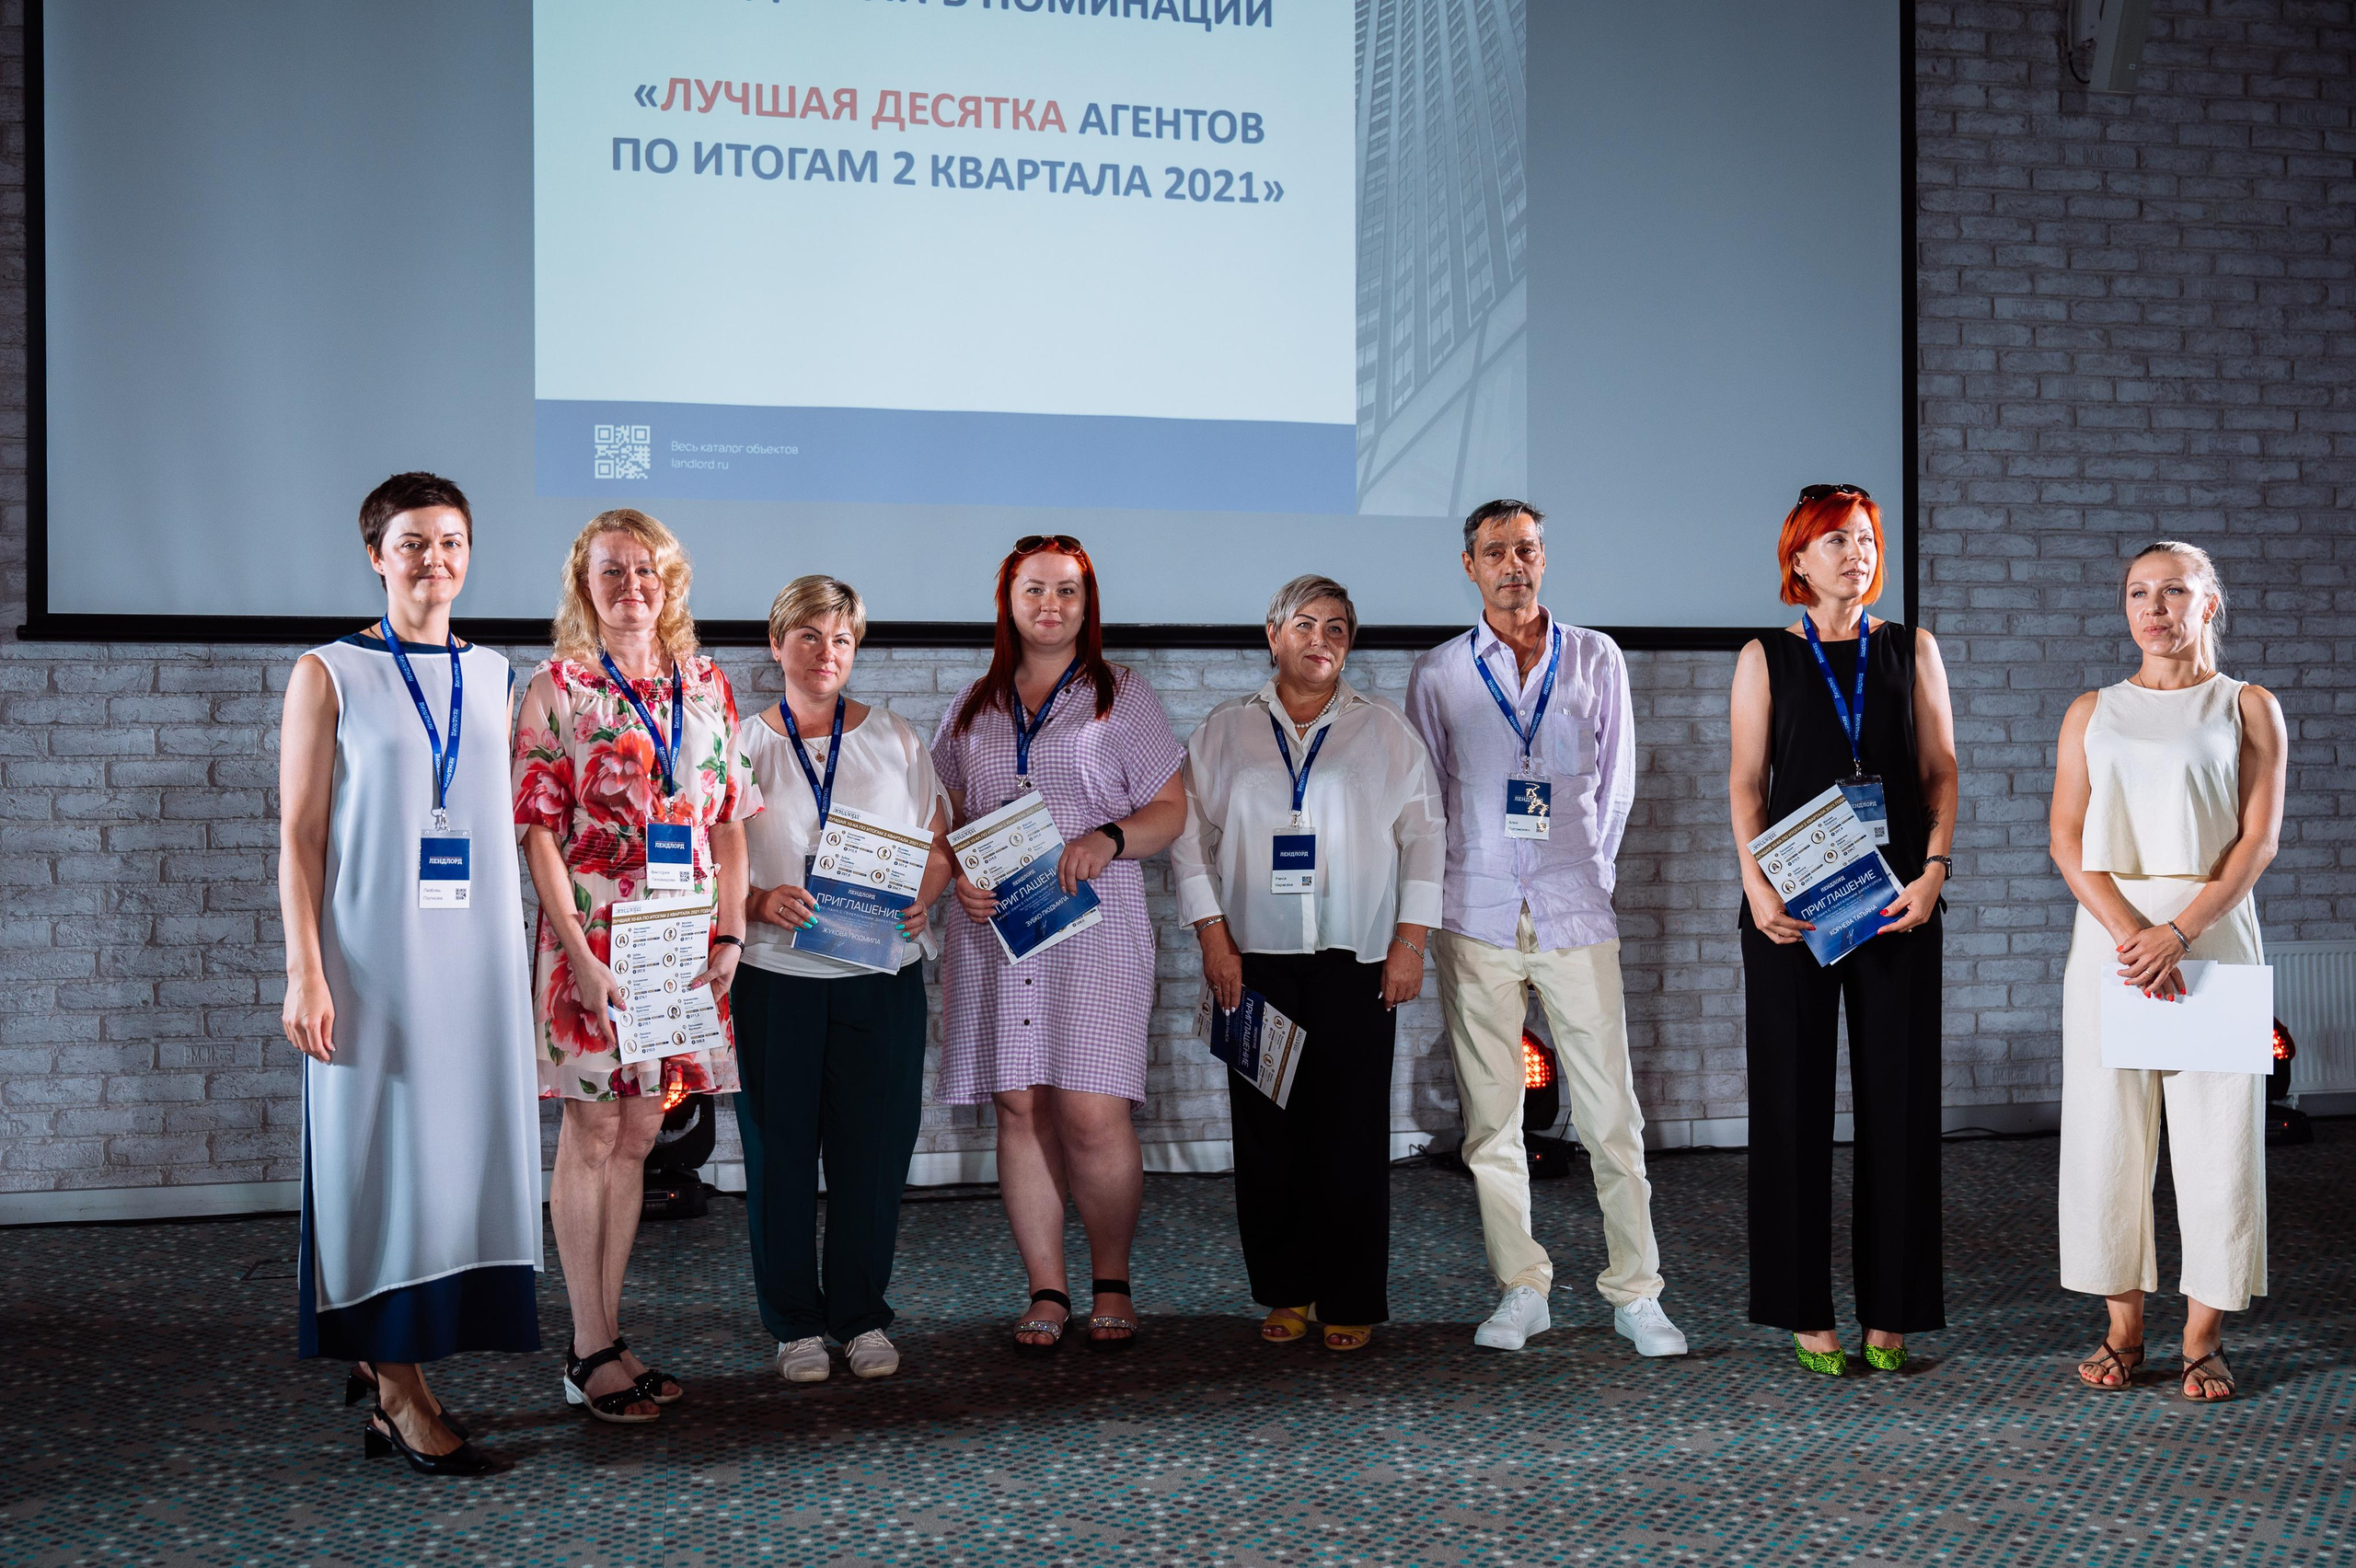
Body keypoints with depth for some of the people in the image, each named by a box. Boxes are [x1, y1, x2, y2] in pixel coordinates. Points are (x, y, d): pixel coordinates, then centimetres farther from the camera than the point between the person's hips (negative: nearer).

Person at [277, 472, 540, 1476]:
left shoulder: (497, 677, 11)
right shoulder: (330, 676, -1)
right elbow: (299, 835, -4)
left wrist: (525, 956, 9)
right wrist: (305, 972, -11)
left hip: (478, 956, 5)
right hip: (374, 959, -4)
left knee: (462, 1148, 6)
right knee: (385, 1151, -2)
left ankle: (386, 1358, 21)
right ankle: (401, 1400, 4)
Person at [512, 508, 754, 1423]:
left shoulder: (706, 686, 11)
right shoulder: (558, 687, -3)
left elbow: (730, 822, 12)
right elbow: (537, 829, -8)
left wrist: (731, 934, 3)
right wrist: (581, 955, -15)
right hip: (593, 939, -4)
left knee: (635, 1137, 10)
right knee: (591, 1135, 1)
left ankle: (607, 1340, 18)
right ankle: (590, 1351, 8)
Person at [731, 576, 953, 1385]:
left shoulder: (896, 740, 10)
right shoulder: (740, 746, 5)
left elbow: (939, 845, 12)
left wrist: (921, 898, -8)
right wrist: (760, 903, -15)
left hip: (882, 975, 1)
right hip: (774, 975, -1)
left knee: (874, 1146, 4)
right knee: (780, 1148, 3)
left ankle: (862, 1314, 18)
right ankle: (794, 1321, 16)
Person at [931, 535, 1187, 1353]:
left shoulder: (1123, 696, 8)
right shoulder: (973, 708, 16)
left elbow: (1170, 808, 5)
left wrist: (1108, 839, -13)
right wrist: (957, 874, -2)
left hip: (1095, 926, -3)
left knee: (1093, 1113, -11)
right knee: (1019, 1109, 1)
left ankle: (1113, 1281, 8)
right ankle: (1047, 1291, 11)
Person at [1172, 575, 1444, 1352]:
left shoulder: (1386, 732, 9)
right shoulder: (1224, 731, 11)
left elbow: (1424, 838, 6)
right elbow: (1191, 835, 8)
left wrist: (1410, 944, -2)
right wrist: (1213, 939, -1)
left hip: (1356, 965, -1)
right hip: (1255, 962, 1)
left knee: (1352, 1134, -3)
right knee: (1267, 1130, 1)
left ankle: (1350, 1302, 6)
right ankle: (1284, 1291, 13)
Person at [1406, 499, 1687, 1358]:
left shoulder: (1597, 659, 8)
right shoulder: (1437, 672, 7)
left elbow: (1616, 783, 13)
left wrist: (1583, 871, 9)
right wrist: (1459, 878, 8)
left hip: (1576, 910, 0)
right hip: (1477, 916, 1)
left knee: (1612, 1117, -2)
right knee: (1491, 1119, 3)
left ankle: (1635, 1295, 6)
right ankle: (1521, 1289, 13)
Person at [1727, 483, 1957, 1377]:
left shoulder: (1912, 651, 11)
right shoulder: (1766, 658, 7)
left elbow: (1941, 773, 7)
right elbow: (1746, 784, 2)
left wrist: (1933, 870, -8)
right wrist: (1756, 886, -11)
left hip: (1895, 902, 1)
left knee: (1898, 1098, 1)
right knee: (1793, 1098, 0)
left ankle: (1890, 1310, 10)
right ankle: (1805, 1312, 9)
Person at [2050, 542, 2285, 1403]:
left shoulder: (2249, 707, 7)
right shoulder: (2092, 712, 12)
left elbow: (2259, 838, -2)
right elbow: (2067, 838, 3)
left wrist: (2178, 931, -15)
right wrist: (2127, 932, -13)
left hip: (2212, 931, -2)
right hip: (2110, 932, 2)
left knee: (2216, 1133, -2)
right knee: (2108, 1132, 2)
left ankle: (2203, 1340, 6)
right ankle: (2123, 1329, 12)